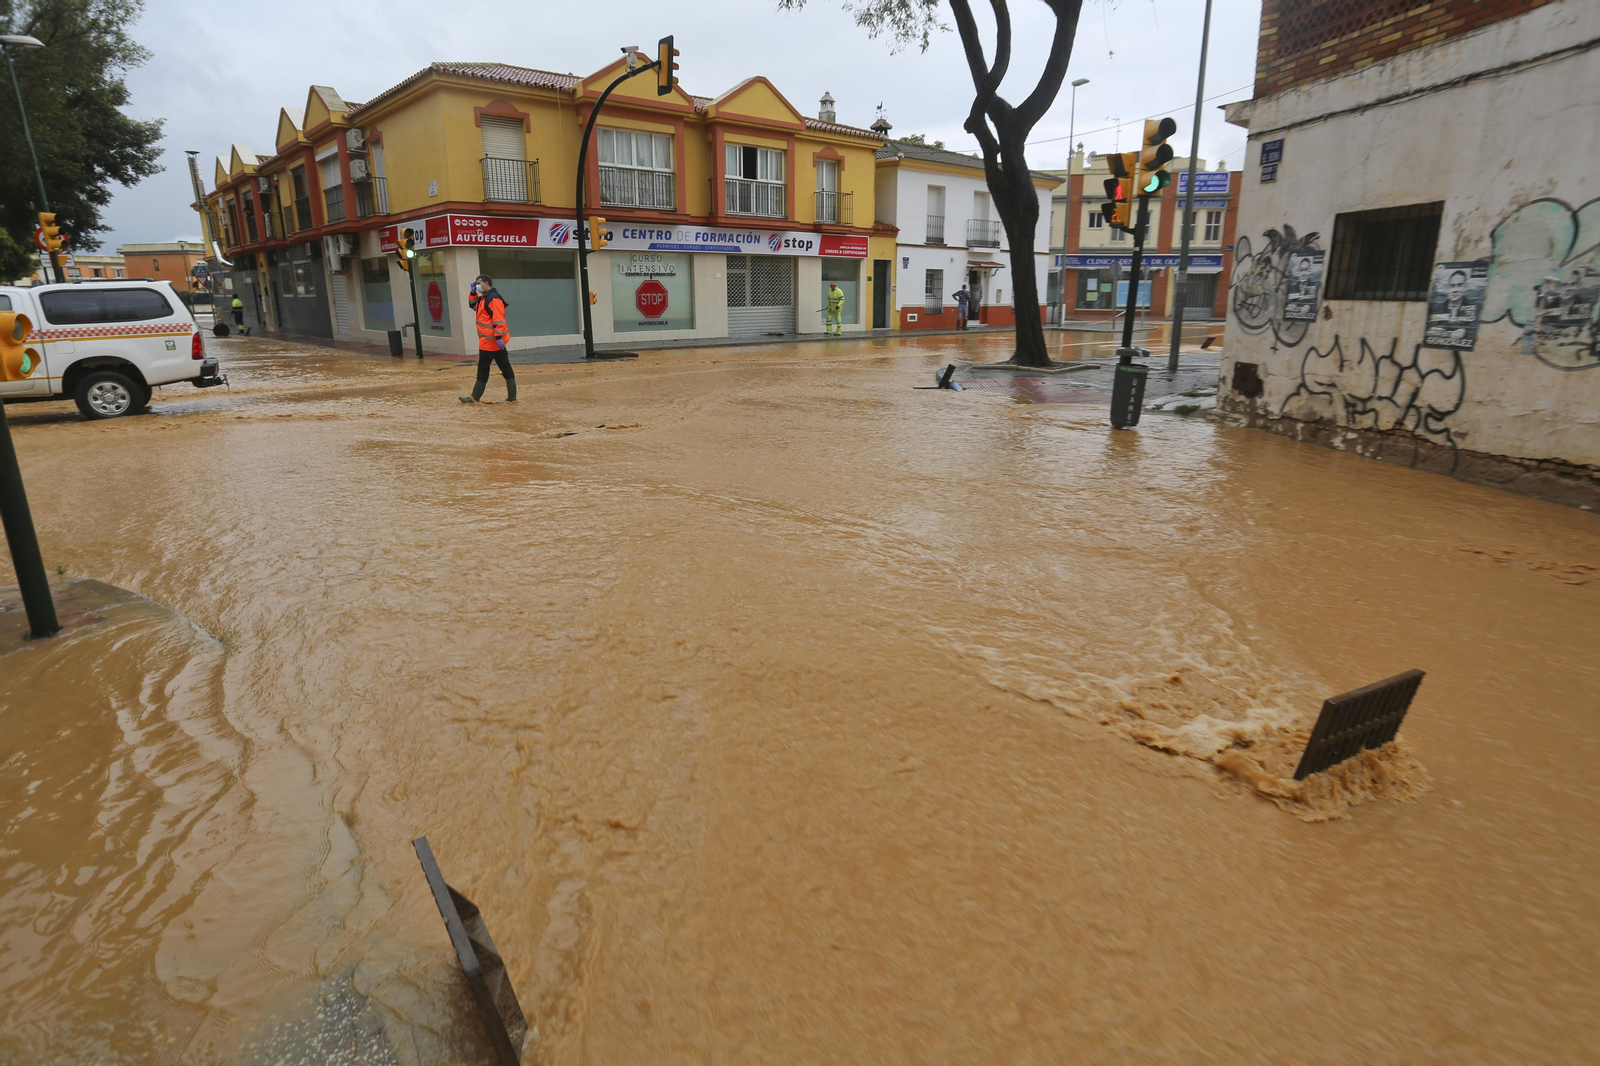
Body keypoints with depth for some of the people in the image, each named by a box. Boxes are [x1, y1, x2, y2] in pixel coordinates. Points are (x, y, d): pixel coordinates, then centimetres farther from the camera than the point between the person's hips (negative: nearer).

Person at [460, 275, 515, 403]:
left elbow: (499, 319, -22)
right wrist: (473, 292, 14)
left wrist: (498, 337, -28)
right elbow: (473, 304, 31)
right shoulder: (484, 298, 17)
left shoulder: (494, 298, -15)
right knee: (505, 368, 6)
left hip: (490, 340, -10)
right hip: (494, 341, 10)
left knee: (483, 369, -1)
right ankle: (512, 397, 7)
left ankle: (475, 398, 6)